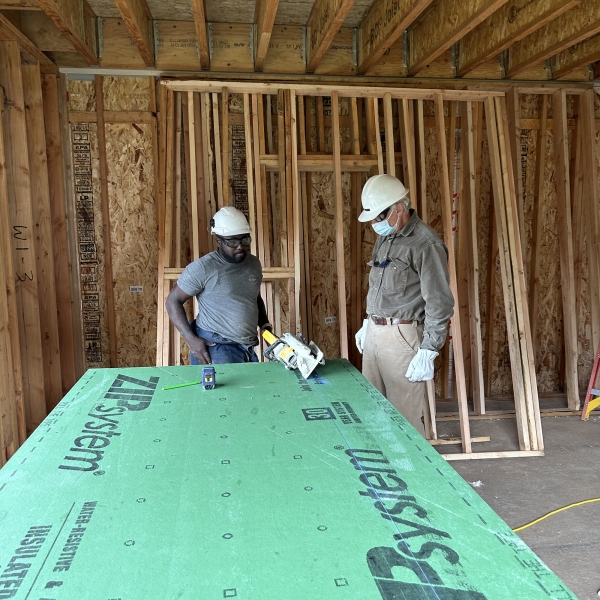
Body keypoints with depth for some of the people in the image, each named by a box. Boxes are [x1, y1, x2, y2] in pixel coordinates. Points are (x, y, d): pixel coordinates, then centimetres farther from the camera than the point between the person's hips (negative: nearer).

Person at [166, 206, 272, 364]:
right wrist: (191, 339, -16)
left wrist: (265, 326, 8)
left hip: (249, 350, 6)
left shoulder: (254, 264, 8)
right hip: (215, 347, -6)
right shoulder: (202, 268, -12)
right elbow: (173, 301, -7)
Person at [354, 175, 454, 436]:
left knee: (404, 414, -2)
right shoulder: (384, 238, 13)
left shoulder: (425, 244, -15)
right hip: (374, 331, 8)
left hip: (402, 336, -8)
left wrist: (428, 352, -17)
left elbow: (439, 304, -16)